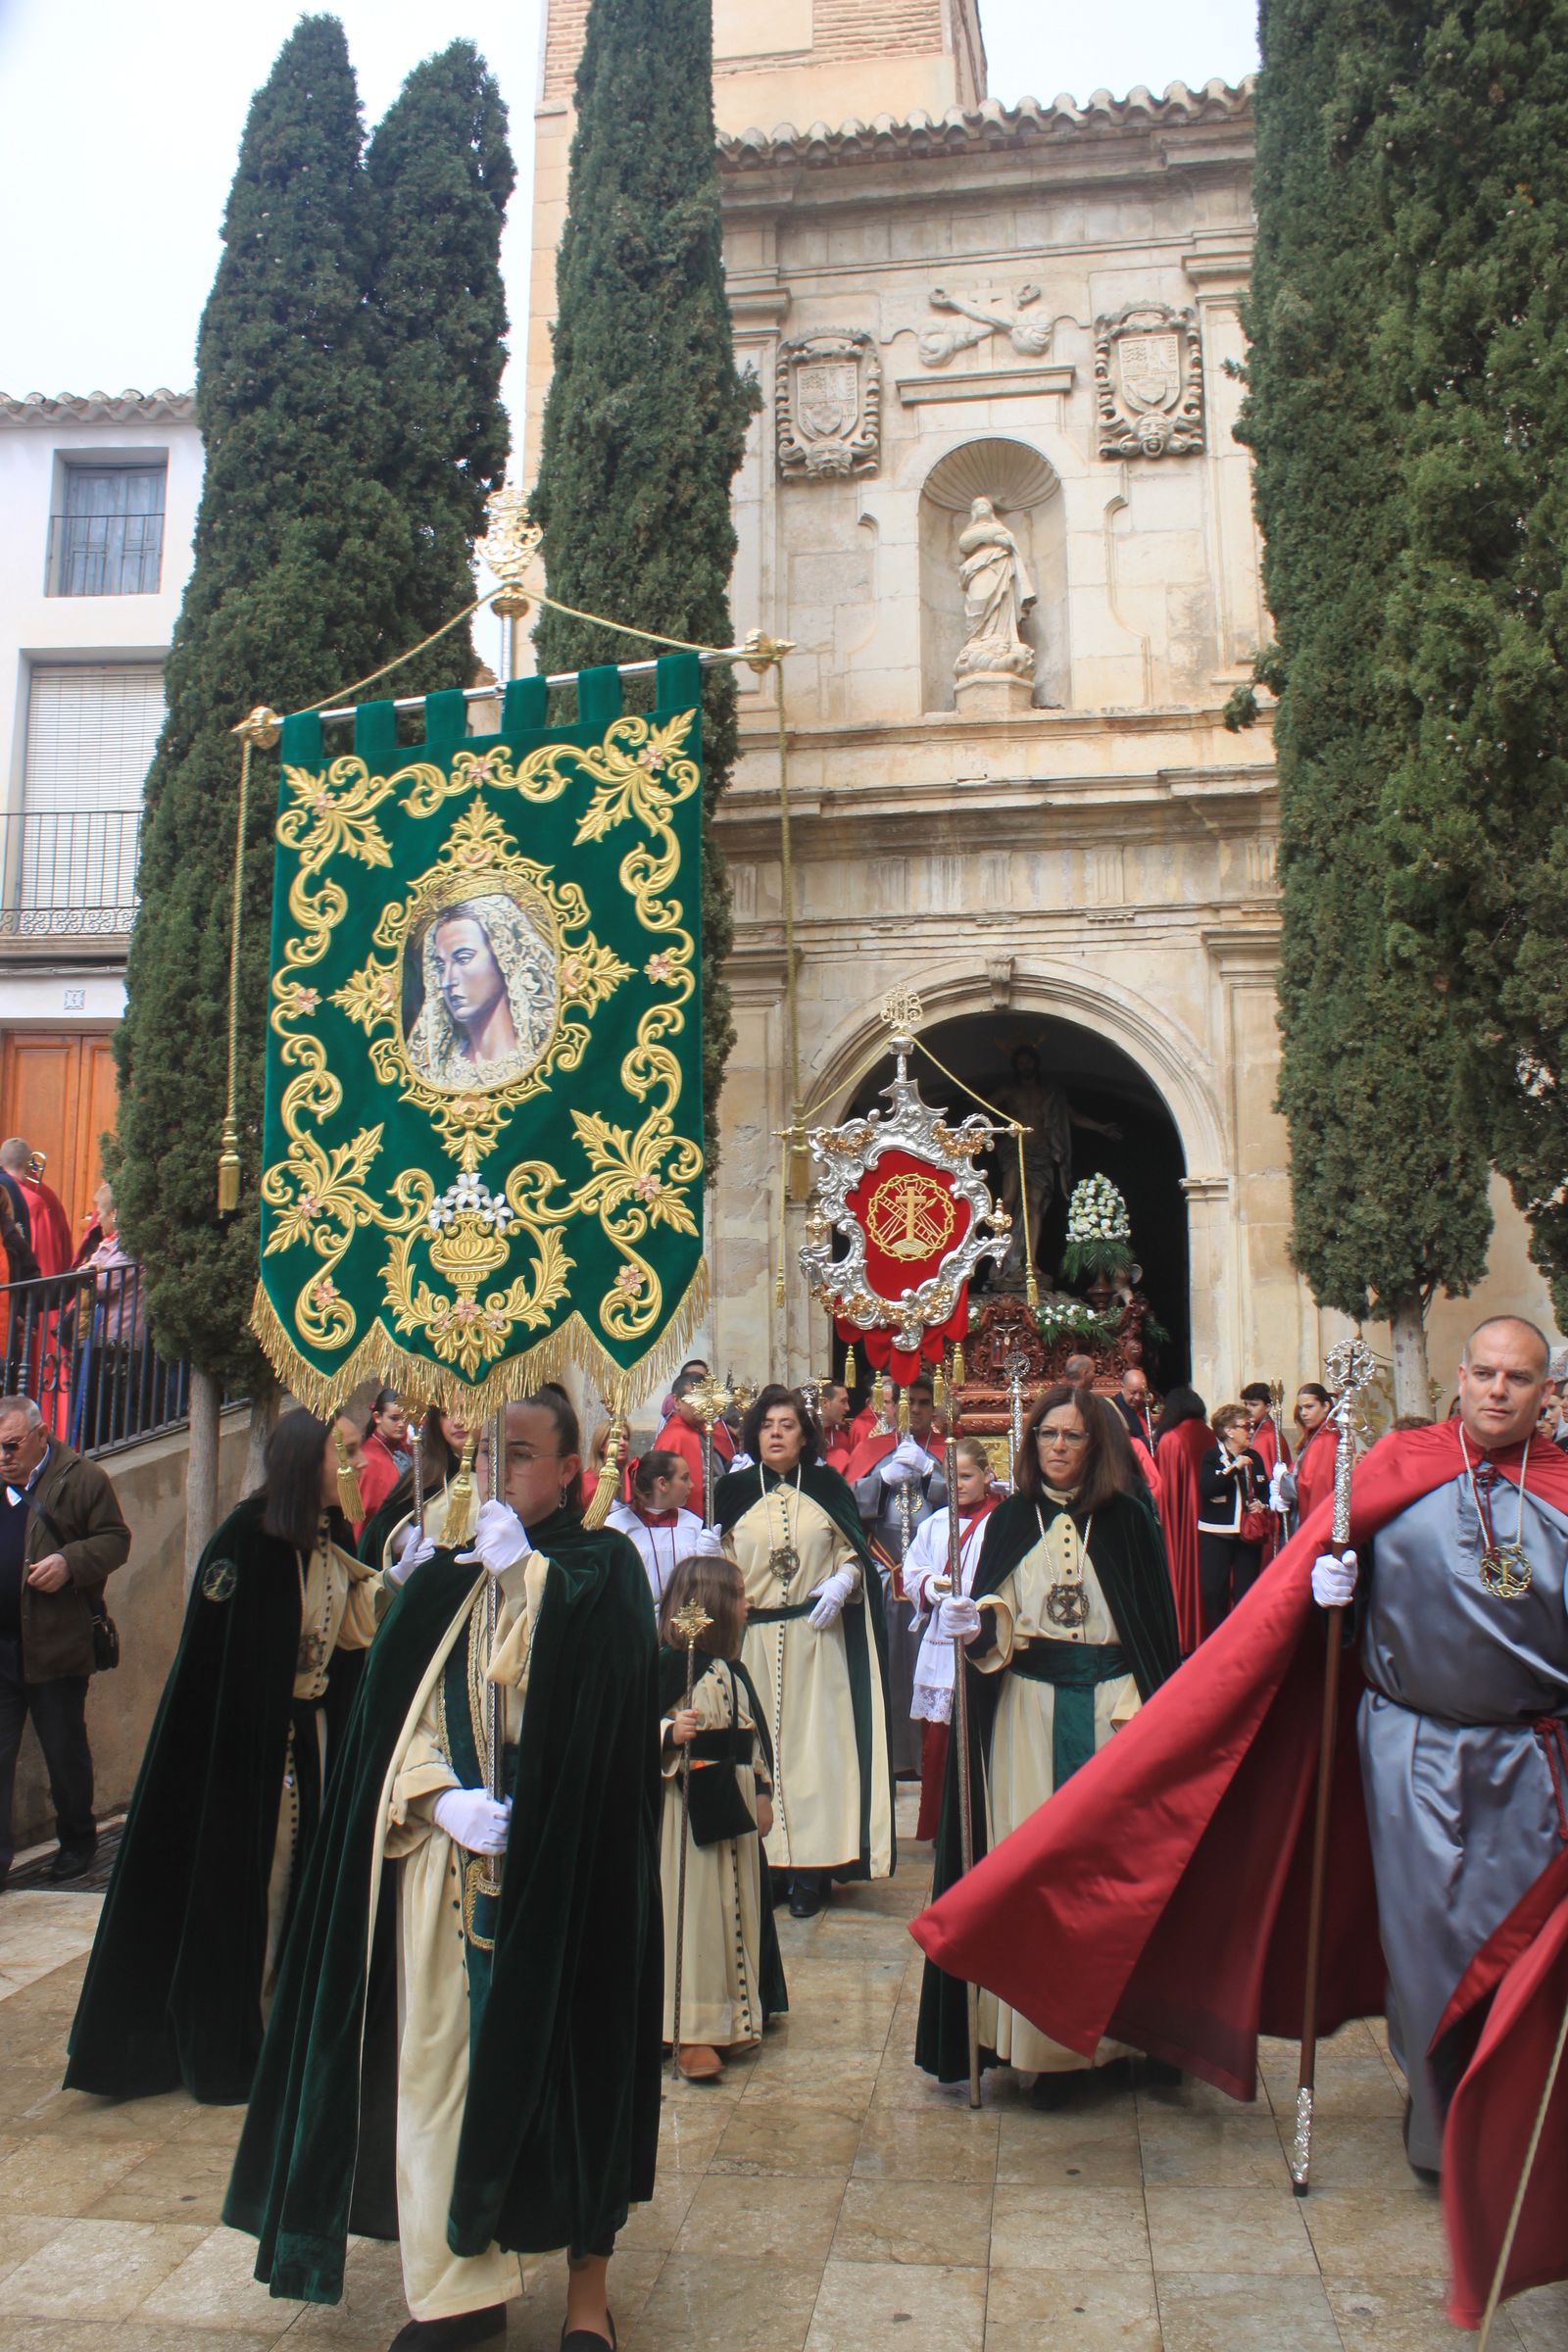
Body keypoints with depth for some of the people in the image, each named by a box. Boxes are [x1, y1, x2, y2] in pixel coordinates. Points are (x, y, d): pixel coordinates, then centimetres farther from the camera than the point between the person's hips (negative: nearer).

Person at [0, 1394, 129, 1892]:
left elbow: (115, 1540, -4)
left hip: (55, 1645, -3)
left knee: (65, 1752, 10)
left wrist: (69, 1561, -20)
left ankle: (77, 1842, 27)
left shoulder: (82, 1479, -5)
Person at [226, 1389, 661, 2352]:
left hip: (557, 1867, -3)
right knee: (441, 2057, 5)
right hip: (445, 1855, 4)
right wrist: (442, 1801, -11)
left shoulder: (601, 1567, 0)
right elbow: (397, 1713, 5)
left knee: (565, 2052, 3)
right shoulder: (444, 1580, 9)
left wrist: (521, 1566, -13)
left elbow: (599, 1672, -19)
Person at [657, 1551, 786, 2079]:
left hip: (734, 1802, 8)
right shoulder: (668, 1664, -13)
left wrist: (762, 1793, 17)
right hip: (689, 1802, -8)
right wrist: (670, 1735, -33)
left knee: (736, 1907, 13)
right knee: (693, 1912, -4)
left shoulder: (734, 1670, 12)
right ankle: (691, 2034, 3)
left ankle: (731, 2018, 26)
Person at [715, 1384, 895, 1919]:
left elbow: (855, 1550, 8)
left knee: (814, 1743, -2)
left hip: (817, 1636, -1)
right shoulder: (733, 1490, 6)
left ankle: (811, 1870, 5)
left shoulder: (827, 1486, 5)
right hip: (752, 1638, 1)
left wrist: (842, 1581, -10)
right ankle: (764, 1863, 12)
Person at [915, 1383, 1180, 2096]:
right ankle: (1044, 2037, 12)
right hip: (1027, 1710, 1)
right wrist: (975, 1627, -18)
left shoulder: (1129, 1518, 0)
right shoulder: (1011, 1519, 6)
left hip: (1110, 1708, -1)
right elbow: (997, 1622, 5)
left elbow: (1156, 1626, 0)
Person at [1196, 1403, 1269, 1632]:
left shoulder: (1254, 1458, 11)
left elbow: (1265, 1490, 21)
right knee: (1214, 1590, -3)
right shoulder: (1212, 1457, -4)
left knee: (1246, 1589, 2)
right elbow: (1205, 1488, -21)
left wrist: (1261, 1503, -1)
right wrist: (1233, 1468, -23)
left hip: (1248, 1532, 4)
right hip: (1216, 1534, -4)